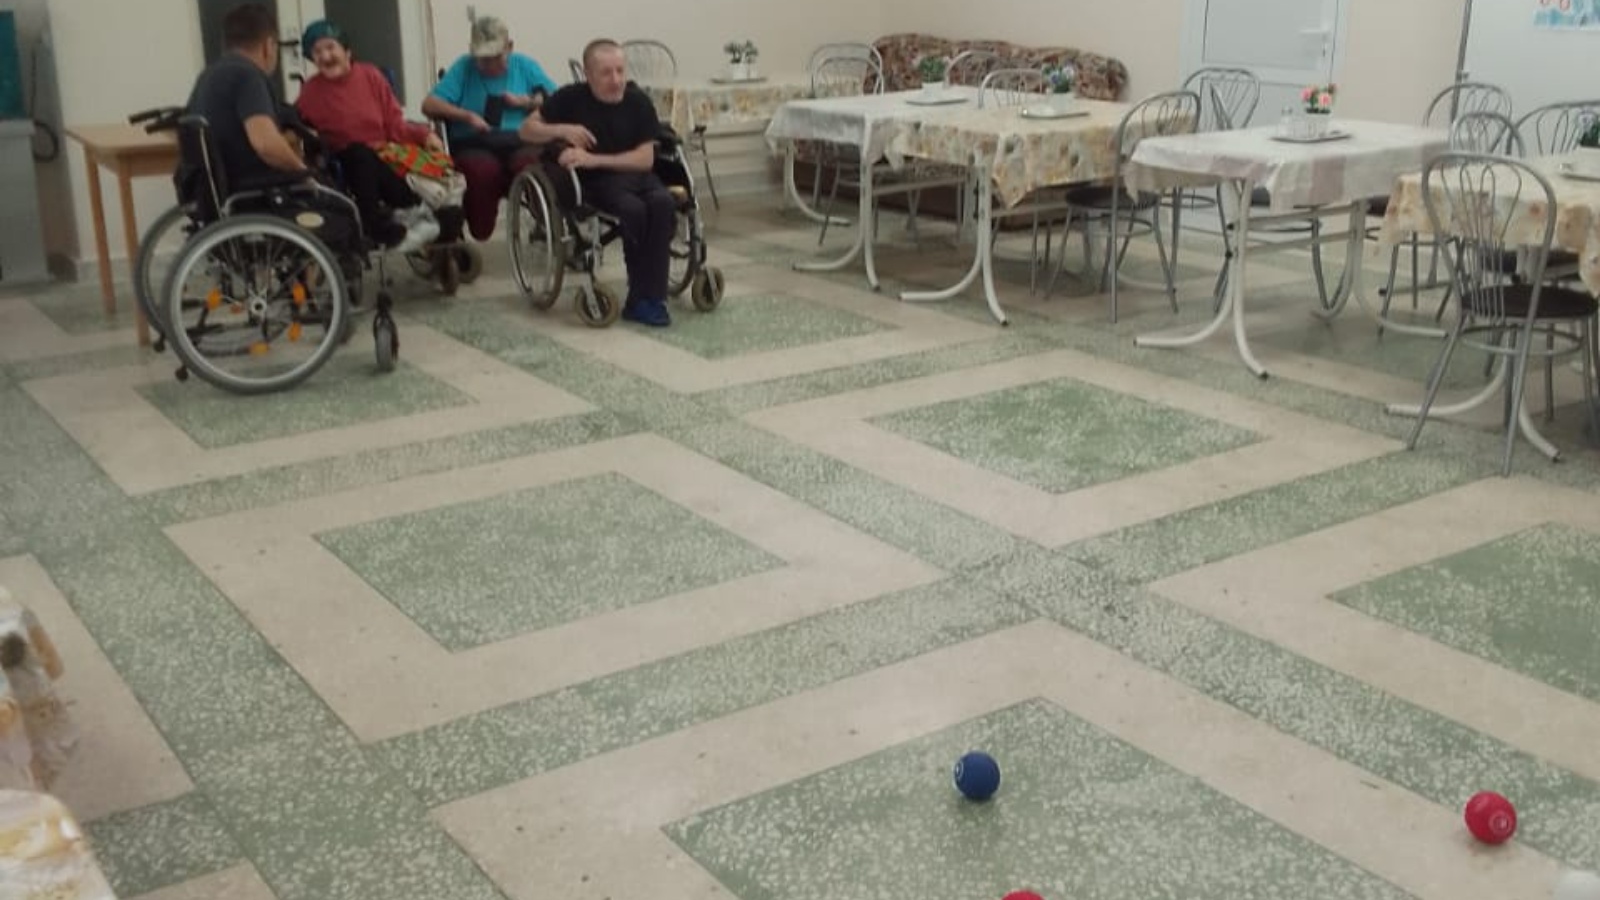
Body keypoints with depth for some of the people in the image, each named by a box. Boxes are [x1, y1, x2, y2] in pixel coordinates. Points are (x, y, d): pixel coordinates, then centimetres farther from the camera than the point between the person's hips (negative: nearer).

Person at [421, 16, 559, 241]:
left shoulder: (525, 66, 18)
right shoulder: (463, 67, 12)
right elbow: (429, 105, 2)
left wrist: (525, 101, -1)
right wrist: (468, 116, -10)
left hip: (520, 142, 1)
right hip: (474, 146, -1)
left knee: (530, 163, -37)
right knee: (484, 169, -38)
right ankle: (478, 237, -24)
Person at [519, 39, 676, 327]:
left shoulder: (638, 101, -1)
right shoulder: (572, 98, -4)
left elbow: (645, 159, -6)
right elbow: (527, 130, 3)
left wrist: (594, 159, -17)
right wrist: (562, 130, -17)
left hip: (636, 173, 2)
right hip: (595, 181, -2)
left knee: (663, 203, -30)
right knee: (633, 209, -33)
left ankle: (647, 299, -24)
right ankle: (643, 297, -18)